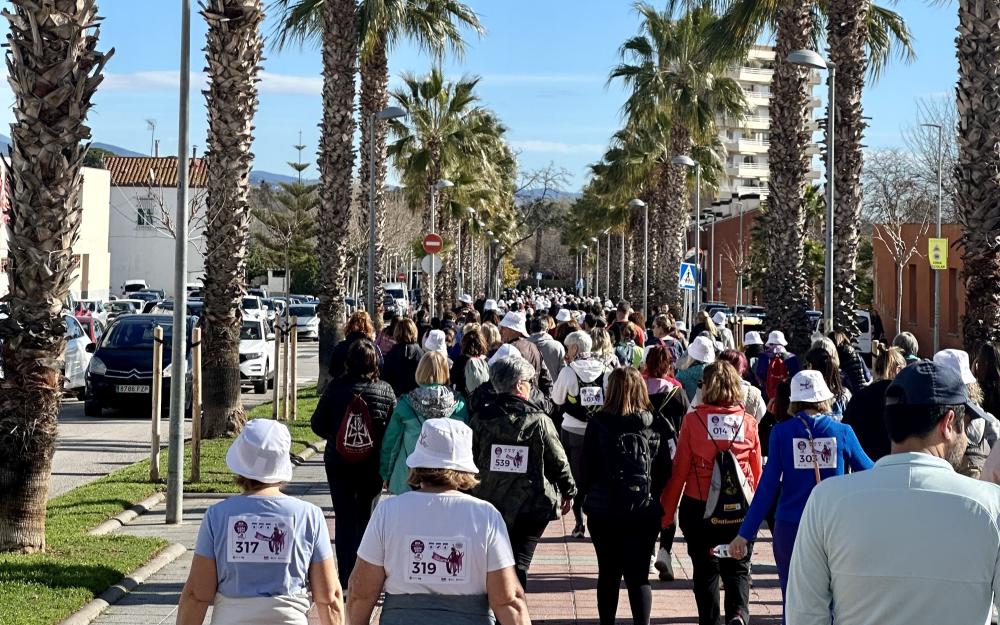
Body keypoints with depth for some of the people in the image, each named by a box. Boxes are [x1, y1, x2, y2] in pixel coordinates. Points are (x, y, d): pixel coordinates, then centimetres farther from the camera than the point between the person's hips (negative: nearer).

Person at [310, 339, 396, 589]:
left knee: (344, 519, 6)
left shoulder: (335, 387, -9)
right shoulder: (385, 390, -9)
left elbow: (318, 424, -4)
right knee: (366, 517, 14)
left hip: (339, 464, -1)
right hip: (372, 465, 1)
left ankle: (346, 576, 3)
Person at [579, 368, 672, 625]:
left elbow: (586, 468, -5)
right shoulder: (657, 426, -3)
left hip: (603, 510, 0)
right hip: (645, 511, 0)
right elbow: (666, 471, 0)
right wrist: (657, 499, 12)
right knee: (639, 576, 4)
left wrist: (586, 493, 11)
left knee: (608, 574, 13)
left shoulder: (598, 423, -8)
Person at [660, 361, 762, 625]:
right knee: (738, 569, 11)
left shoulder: (693, 420, -8)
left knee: (705, 570, 13)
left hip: (700, 508, -1)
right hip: (740, 511, 1)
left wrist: (666, 512, 3)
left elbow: (679, 470, -6)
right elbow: (757, 472, 4)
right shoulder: (748, 423, -3)